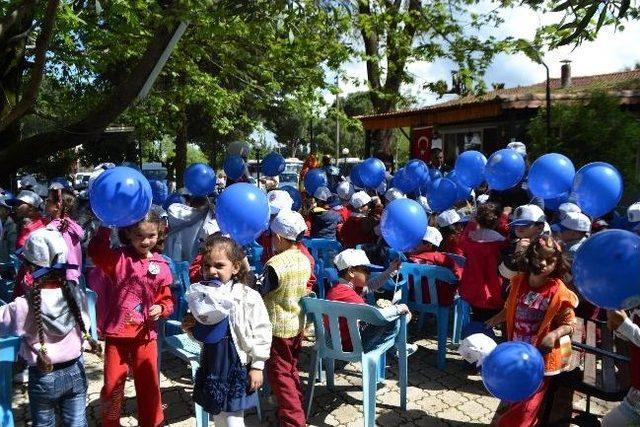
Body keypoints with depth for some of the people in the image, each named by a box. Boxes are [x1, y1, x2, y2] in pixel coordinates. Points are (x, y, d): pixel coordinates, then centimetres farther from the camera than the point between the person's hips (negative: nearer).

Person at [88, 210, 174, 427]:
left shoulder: (161, 265, -1)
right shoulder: (118, 258, -6)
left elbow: (167, 299, 6)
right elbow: (95, 251, -26)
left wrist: (161, 308, -13)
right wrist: (106, 225, -29)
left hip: (145, 335, 1)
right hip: (117, 333, -1)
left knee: (148, 384, 13)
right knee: (113, 384, 13)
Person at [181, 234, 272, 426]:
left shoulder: (248, 297, -18)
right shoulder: (202, 296, 0)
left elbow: (261, 333, -13)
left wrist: (257, 366, -10)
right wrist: (190, 327, -7)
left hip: (236, 366, -6)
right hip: (211, 365, 6)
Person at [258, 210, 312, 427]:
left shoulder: (274, 264, -23)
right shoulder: (304, 260, -2)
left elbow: (260, 293, -10)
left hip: (278, 327, -7)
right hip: (298, 323, 7)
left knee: (280, 375, 7)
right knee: (291, 370, 23)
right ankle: (296, 409, 35)